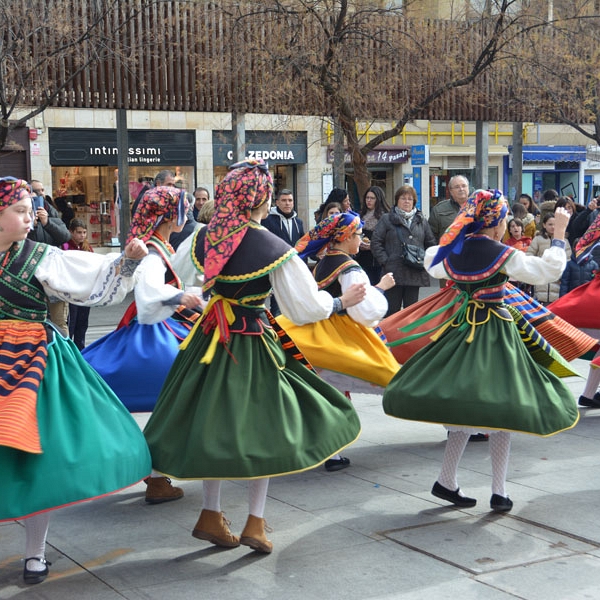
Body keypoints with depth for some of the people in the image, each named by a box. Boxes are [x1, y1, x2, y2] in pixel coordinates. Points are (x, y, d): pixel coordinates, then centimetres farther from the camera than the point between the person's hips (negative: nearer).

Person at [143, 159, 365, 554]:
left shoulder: (204, 238, -3)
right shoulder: (274, 250, -17)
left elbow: (178, 275, 14)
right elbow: (307, 307, -12)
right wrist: (342, 302, 7)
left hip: (212, 337, 5)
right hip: (253, 344, -5)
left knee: (214, 424, 16)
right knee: (262, 426, 9)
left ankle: (211, 515, 23)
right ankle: (255, 523, 11)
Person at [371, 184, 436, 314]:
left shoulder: (421, 221, 14)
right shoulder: (386, 219, 3)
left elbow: (431, 244, 18)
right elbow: (375, 243, -1)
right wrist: (385, 262, -9)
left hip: (415, 274, 3)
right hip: (394, 273, -3)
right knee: (392, 310, 0)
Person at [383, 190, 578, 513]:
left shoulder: (451, 251, 0)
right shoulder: (504, 256, -14)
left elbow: (432, 264, 23)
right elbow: (550, 269, -8)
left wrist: (465, 237, 27)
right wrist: (559, 234, 3)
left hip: (461, 327, 5)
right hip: (494, 332, -5)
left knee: (462, 408, 14)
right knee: (501, 410, 4)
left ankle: (446, 482, 17)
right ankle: (499, 492, 6)